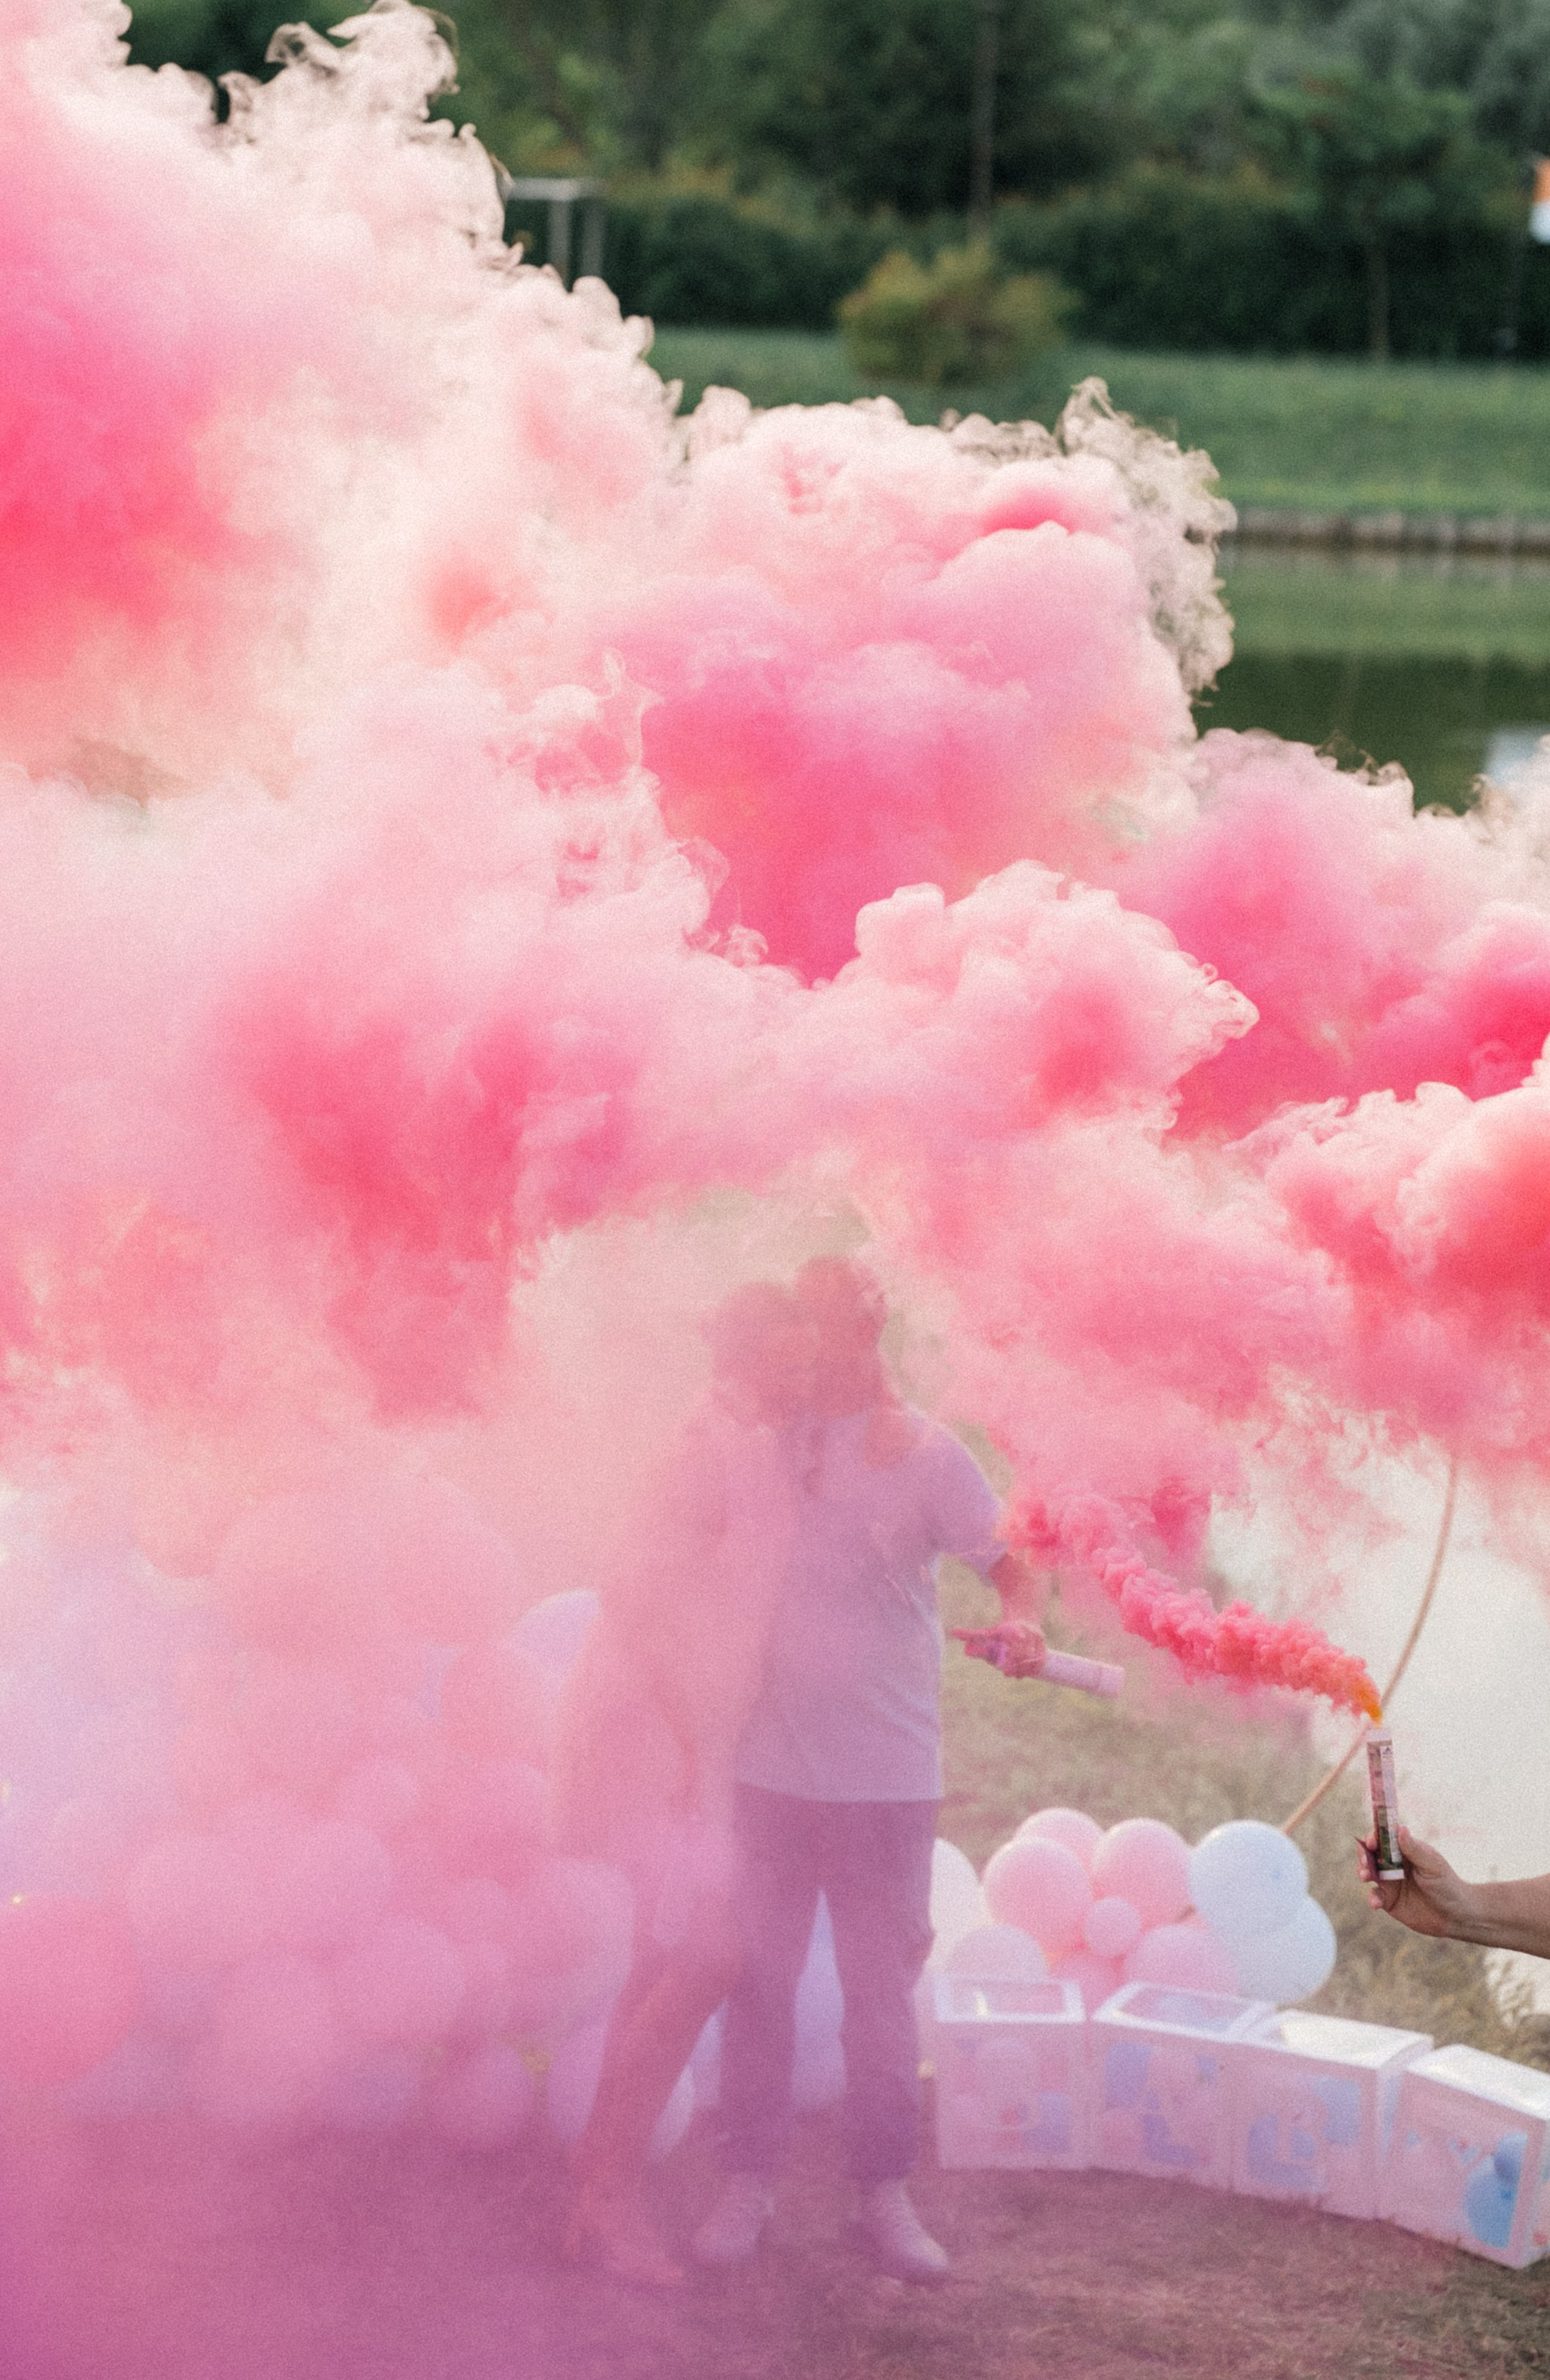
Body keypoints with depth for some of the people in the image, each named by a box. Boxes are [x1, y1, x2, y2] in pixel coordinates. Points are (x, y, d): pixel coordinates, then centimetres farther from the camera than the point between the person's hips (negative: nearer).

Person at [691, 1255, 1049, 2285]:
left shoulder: (925, 1455, -3)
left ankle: (887, 2192, 15)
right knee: (758, 1978, 6)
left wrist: (1021, 1619, -27)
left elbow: (1011, 1562, -8)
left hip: (886, 1774, -2)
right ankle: (749, 2182, 15)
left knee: (882, 1988, 5)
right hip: (770, 1766, 2)